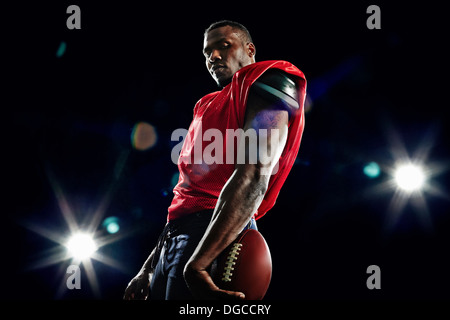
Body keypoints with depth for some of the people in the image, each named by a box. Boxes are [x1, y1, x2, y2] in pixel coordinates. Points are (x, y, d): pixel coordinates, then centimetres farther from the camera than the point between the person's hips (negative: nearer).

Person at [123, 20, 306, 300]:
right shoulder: (209, 106, 26)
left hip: (216, 239, -9)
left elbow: (254, 177, -18)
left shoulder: (268, 81, -2)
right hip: (175, 236, 9)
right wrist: (148, 270, 24)